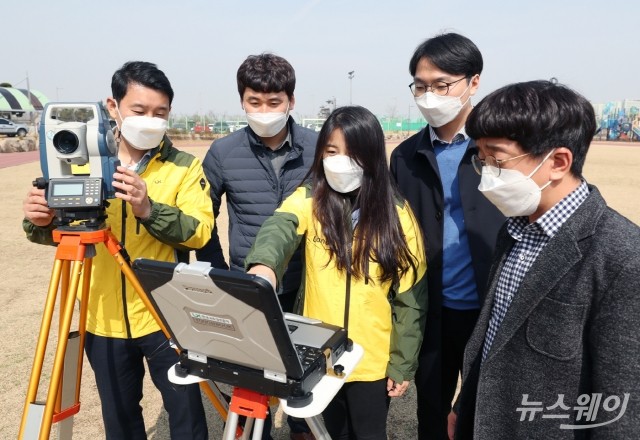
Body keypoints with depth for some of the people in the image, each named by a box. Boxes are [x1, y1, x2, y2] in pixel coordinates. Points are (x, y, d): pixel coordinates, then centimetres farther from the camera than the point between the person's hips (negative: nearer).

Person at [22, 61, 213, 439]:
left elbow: (199, 232, -16)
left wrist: (149, 210, -32)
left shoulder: (185, 166, -6)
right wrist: (41, 222, -17)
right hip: (104, 319, 3)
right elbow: (65, 230, 5)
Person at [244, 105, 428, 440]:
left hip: (373, 359, -1)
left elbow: (410, 294, -5)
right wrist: (264, 265, -52)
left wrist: (402, 364, -3)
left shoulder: (397, 214, -8)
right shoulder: (308, 201, -7)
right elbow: (280, 227, -30)